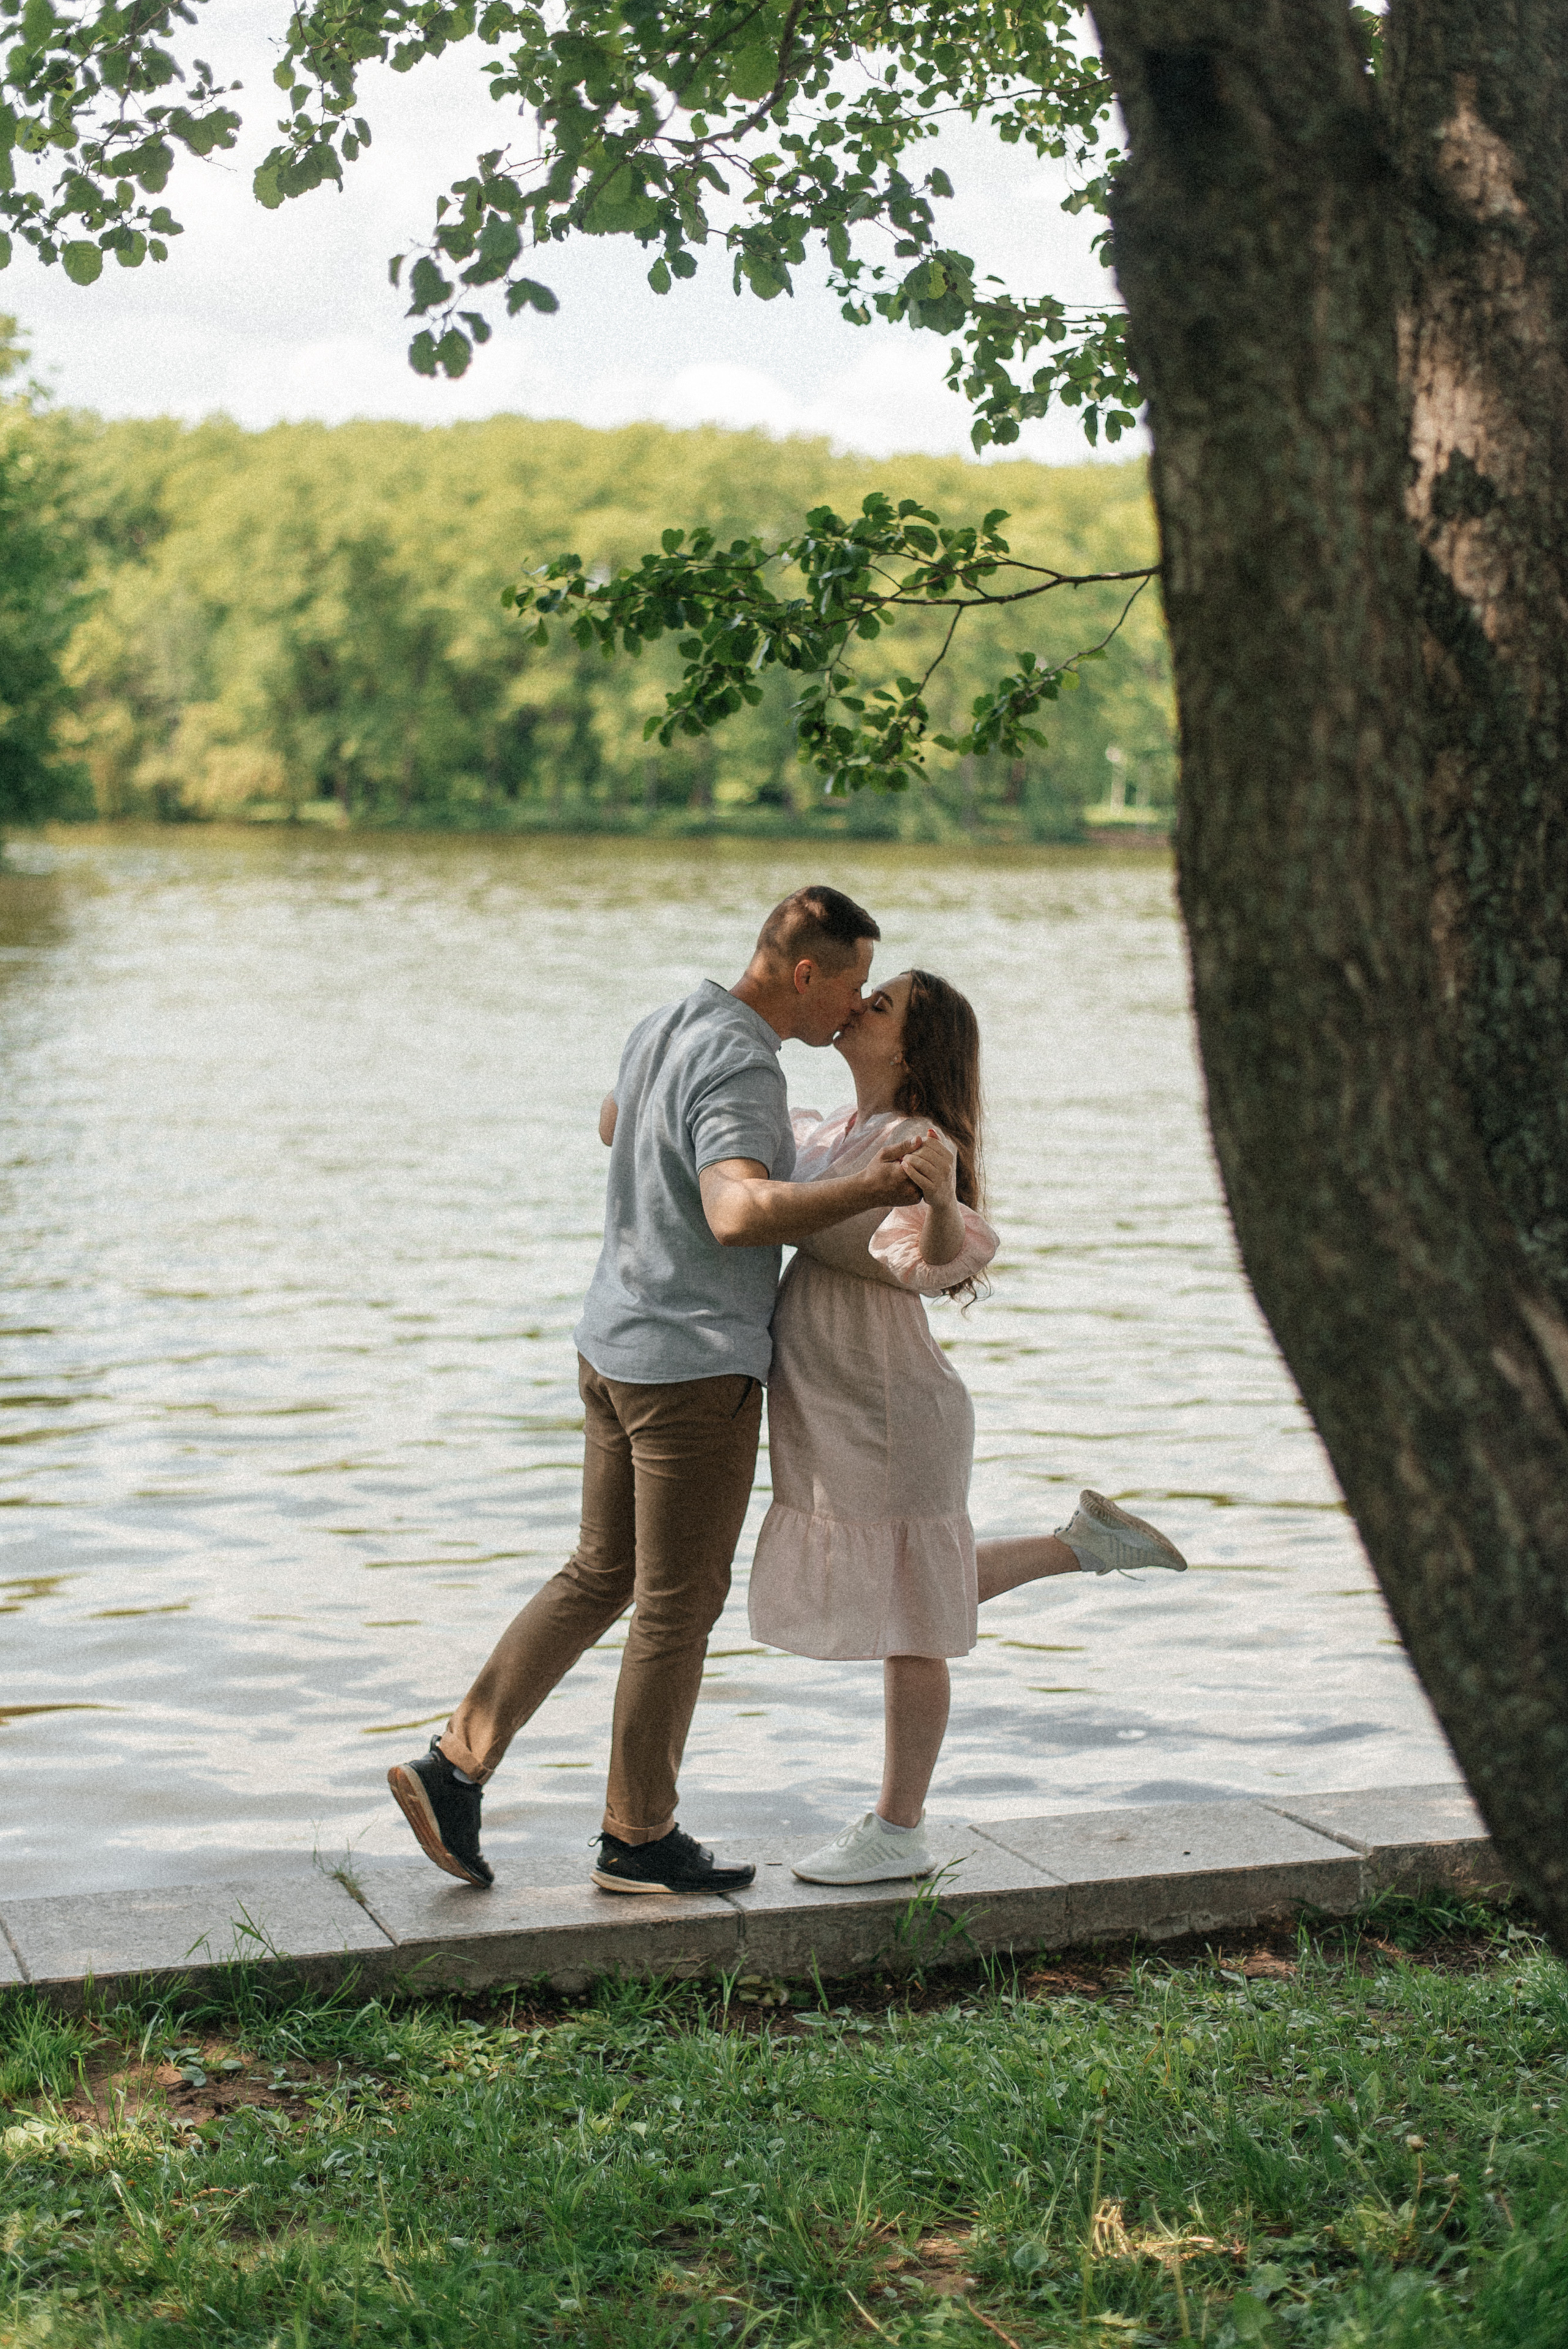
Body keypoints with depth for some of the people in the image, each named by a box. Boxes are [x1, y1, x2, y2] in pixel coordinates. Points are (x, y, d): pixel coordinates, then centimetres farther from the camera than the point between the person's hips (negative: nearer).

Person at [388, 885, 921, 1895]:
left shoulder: (667, 1028, 7)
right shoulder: (741, 1071, -23)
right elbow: (738, 1214, -40)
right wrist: (865, 1190, -37)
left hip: (616, 1348, 9)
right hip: (695, 1368, -9)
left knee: (601, 1578, 19)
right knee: (680, 1608, 5)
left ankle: (455, 1767, 15)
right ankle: (640, 1837, 18)